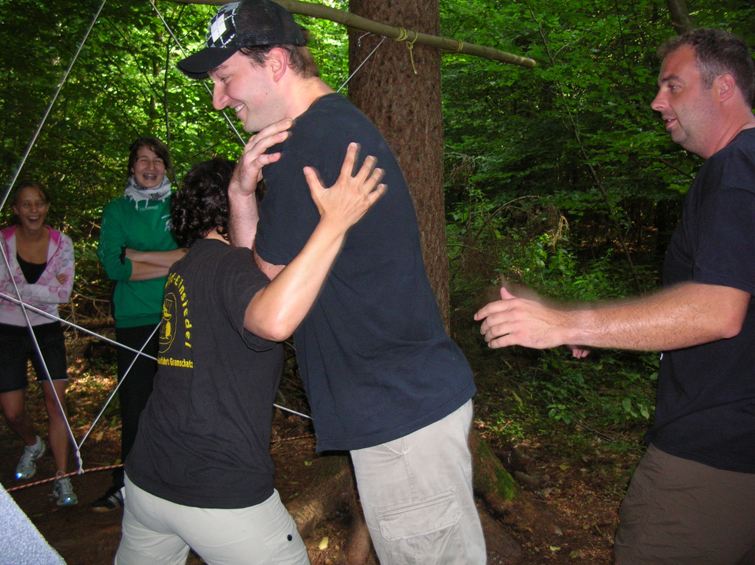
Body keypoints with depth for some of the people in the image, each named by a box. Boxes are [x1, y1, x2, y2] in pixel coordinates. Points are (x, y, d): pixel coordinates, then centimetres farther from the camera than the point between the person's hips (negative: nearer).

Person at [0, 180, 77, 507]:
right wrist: (48, 288, -23)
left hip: (47, 331, 1)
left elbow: (63, 293, -14)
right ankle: (33, 445, 37)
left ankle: (62, 478, 4)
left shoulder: (61, 243, -5)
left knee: (56, 401, -6)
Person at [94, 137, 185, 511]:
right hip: (134, 322, 1)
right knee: (134, 406, 4)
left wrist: (139, 255, -9)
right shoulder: (116, 210, 10)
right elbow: (113, 265, -5)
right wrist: (173, 263, -10)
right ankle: (126, 484, 21)